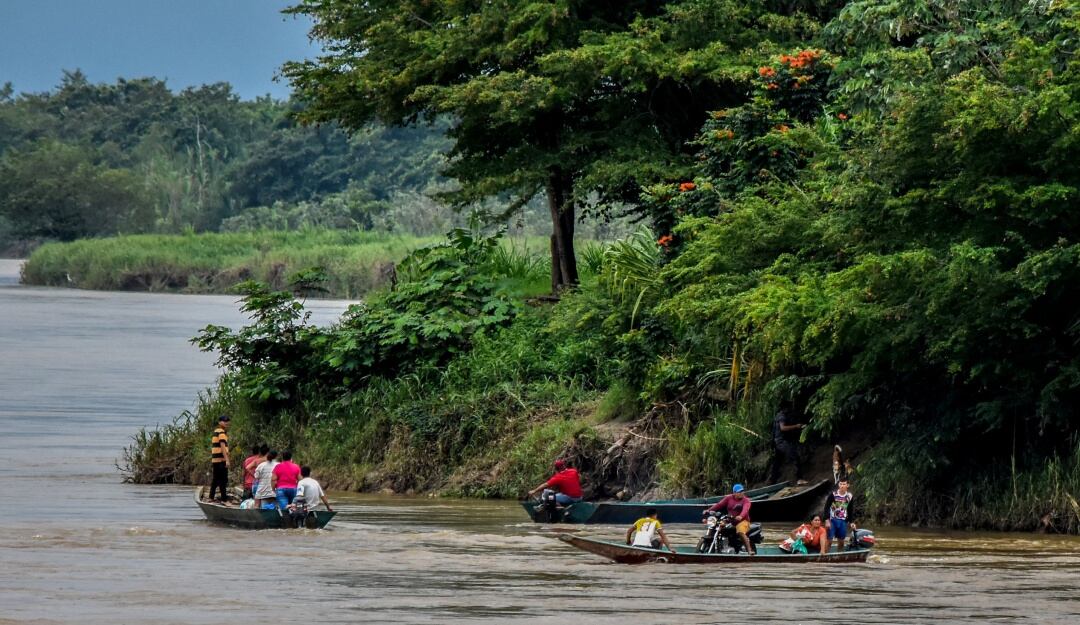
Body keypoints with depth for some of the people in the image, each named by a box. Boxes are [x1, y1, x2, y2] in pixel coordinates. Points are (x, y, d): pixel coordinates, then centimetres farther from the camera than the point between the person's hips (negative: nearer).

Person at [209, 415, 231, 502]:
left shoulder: (216, 431, 18)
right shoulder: (222, 432, -11)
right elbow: (222, 446, -19)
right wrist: (227, 460, -23)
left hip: (215, 459, 9)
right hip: (221, 459, -9)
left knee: (215, 479, 16)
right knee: (223, 481, -6)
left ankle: (211, 498, 21)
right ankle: (224, 499, -7)